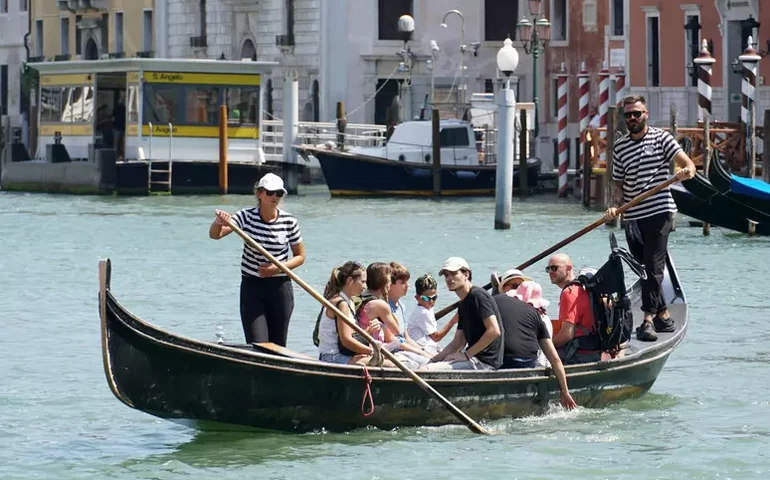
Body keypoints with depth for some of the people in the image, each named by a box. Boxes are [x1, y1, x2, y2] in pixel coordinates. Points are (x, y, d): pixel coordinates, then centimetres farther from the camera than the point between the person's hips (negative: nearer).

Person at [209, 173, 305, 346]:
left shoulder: (289, 221, -4)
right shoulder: (247, 216, -6)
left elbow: (300, 256, 6)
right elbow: (215, 235, -16)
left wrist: (278, 268, -13)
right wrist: (219, 222, -40)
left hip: (280, 288, 1)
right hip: (252, 288, -1)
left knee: (278, 347, 5)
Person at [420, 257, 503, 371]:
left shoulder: (478, 295, -12)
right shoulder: (463, 304, 18)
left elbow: (494, 331, -21)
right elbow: (457, 343, 19)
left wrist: (466, 355, -16)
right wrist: (433, 360, 6)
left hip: (484, 362, -10)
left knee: (426, 371, -20)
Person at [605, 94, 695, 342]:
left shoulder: (661, 138, -1)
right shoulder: (619, 147, 12)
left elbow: (687, 163, -9)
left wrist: (687, 171, -32)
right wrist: (614, 206, -1)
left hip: (659, 212, -5)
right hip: (632, 217, 5)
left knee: (654, 267, -12)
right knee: (644, 269, 8)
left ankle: (649, 319, -14)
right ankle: (663, 316, 19)